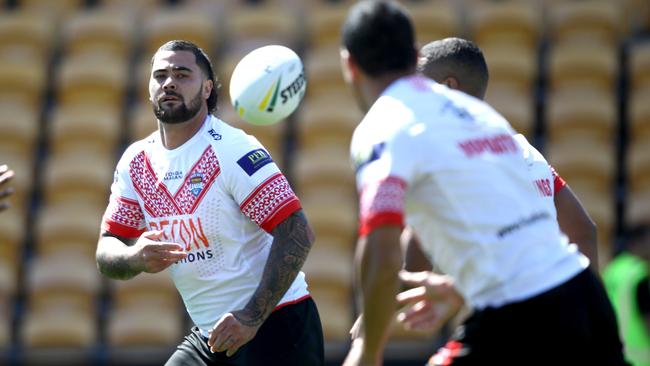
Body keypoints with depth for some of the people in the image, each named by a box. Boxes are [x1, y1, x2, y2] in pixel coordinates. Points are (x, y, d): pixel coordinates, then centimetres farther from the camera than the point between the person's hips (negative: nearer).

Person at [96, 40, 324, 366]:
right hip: (210, 335, 7)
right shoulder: (136, 162, 5)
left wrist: (253, 317, -26)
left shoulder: (232, 149, -15)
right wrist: (136, 257, -20)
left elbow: (297, 234, -20)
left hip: (276, 327, -7)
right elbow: (106, 251, 5)